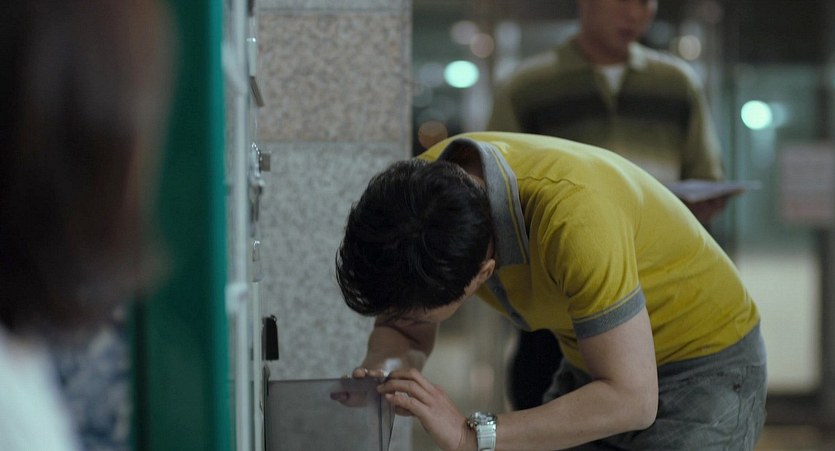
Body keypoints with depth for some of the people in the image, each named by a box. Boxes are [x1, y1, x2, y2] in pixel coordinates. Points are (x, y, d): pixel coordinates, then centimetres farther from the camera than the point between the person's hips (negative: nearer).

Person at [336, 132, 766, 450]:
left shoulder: (573, 215, -38)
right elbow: (399, 331, -4)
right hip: (594, 369, 7)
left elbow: (629, 398, -36)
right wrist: (387, 366, -28)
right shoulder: (422, 183, -18)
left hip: (705, 369, -7)